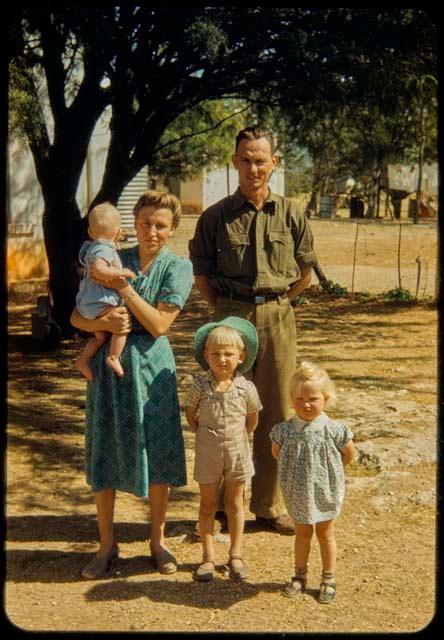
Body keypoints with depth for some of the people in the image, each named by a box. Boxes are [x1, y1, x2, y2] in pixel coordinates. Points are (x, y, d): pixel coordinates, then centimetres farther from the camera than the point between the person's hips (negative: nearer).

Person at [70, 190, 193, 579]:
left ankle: (158, 540, 23)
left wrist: (123, 286, -15)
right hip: (108, 363, 2)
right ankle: (107, 546, 20)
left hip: (151, 364, -2)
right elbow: (77, 317, 4)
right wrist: (104, 322, -17)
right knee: (104, 452, 6)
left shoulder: (178, 267, -1)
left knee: (157, 452, 4)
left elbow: (159, 324, -11)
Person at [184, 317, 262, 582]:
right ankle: (209, 557, 18)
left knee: (235, 504, 13)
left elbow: (252, 418, 4)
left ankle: (236, 555, 24)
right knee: (208, 505, 9)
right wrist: (205, 435, 2)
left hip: (237, 451, 1)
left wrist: (237, 439, 5)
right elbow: (190, 413, 2)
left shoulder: (246, 388, -12)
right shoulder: (200, 386, -13)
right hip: (208, 453, 0)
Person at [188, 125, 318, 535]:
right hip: (230, 318, -1)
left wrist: (274, 302, 10)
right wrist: (223, 310, 3)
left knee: (276, 412, 7)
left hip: (277, 319, 2)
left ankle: (269, 505, 20)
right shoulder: (216, 216, 1)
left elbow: (306, 272, 13)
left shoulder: (291, 213, 4)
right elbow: (200, 271, 8)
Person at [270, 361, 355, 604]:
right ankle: (300, 575, 33)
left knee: (325, 534, 15)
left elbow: (349, 454, -3)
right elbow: (276, 452, 6)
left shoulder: (333, 430, -18)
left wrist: (328, 470, 3)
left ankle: (328, 579, 29)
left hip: (325, 491, -1)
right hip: (297, 493, 1)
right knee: (302, 534, 17)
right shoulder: (284, 430, -13)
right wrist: (294, 470, 5)